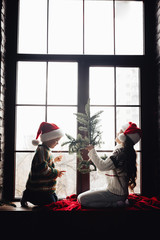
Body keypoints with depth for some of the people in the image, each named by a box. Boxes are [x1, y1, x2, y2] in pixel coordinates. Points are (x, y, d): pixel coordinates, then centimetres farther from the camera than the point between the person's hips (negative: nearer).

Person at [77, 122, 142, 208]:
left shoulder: (120, 152, -23)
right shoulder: (127, 151, 7)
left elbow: (102, 166, -28)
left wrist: (92, 151, -16)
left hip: (115, 193, -10)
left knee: (82, 199, -12)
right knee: (88, 192, 26)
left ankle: (116, 204, -9)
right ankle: (120, 201, 11)